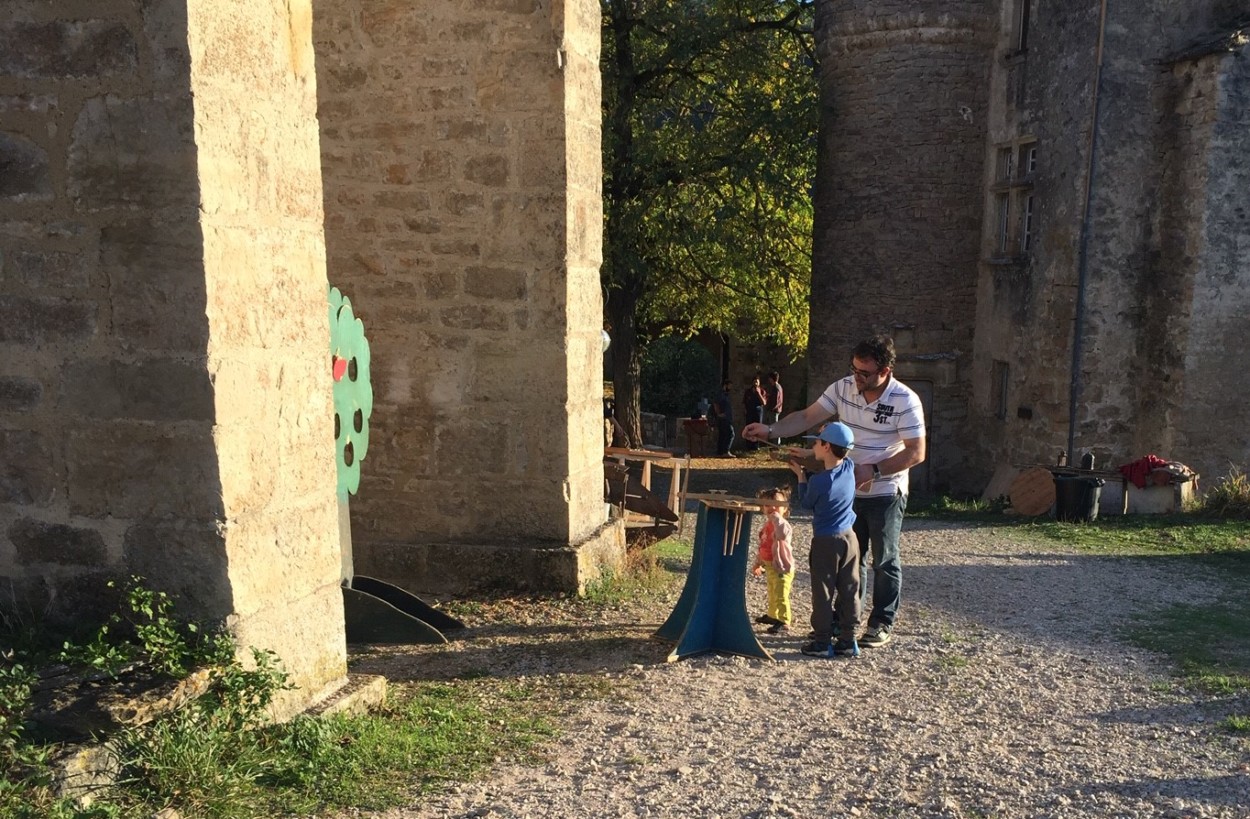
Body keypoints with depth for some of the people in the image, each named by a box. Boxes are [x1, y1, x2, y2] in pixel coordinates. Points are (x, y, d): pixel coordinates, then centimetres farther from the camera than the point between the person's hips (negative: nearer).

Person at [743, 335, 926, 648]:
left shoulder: (905, 401, -18)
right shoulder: (843, 388, -5)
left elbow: (916, 452, -16)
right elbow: (807, 417, -4)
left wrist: (874, 470, -23)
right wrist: (770, 431, -17)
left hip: (886, 494, -5)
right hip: (849, 491, 5)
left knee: (884, 561, 7)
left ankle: (882, 624, 19)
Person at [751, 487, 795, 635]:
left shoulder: (781, 524, -20)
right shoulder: (767, 524, 9)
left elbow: (783, 534, -48)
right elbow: (763, 546, 20)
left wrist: (776, 517, -38)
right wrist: (758, 563, 26)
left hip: (782, 568, -9)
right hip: (770, 567, 10)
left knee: (781, 596, -5)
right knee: (772, 593, 25)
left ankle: (784, 623, 3)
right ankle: (772, 615, 41)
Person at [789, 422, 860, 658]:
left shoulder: (818, 481, -20)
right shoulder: (849, 468, -4)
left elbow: (806, 504, -1)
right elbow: (837, 459, 21)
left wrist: (801, 476, 7)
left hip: (825, 542, -6)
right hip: (849, 538, 6)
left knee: (823, 593, 3)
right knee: (849, 591, 10)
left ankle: (822, 642, 9)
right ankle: (848, 641, 16)